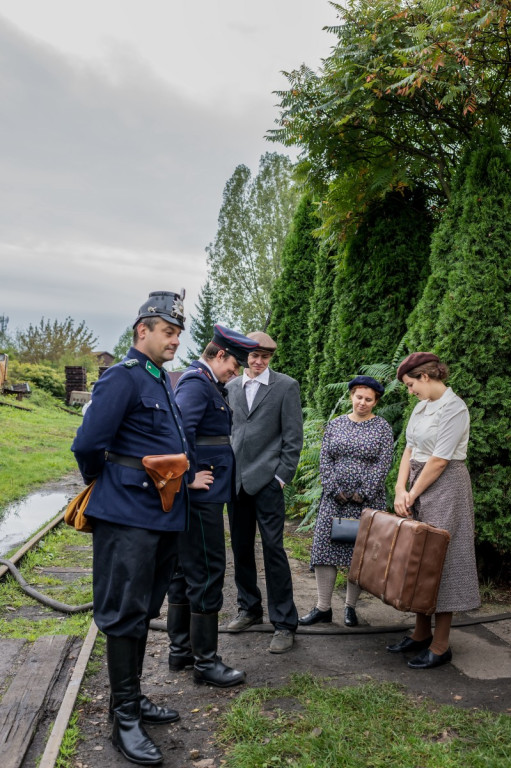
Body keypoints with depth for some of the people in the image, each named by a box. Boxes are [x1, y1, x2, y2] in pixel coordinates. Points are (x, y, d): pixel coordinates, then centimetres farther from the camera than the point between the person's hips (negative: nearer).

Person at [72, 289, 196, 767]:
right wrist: (102, 482, -3)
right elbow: (87, 445, -19)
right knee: (125, 614, 0)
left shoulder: (162, 380, 14)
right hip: (129, 517, -9)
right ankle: (124, 718, 13)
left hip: (163, 514, 9)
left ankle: (131, 699, 33)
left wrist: (181, 477, 13)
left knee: (142, 612, 18)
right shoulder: (123, 377, -14)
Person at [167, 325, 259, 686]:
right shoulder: (197, 384, -16)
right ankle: (205, 661, 10)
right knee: (207, 572, -2)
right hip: (202, 495, -11)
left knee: (185, 570, 16)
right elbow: (181, 430, -30)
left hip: (200, 495, 11)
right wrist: (193, 474, -21)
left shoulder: (207, 384, 15)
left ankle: (180, 649, 30)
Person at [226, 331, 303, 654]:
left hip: (267, 480, -5)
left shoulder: (286, 386, -2)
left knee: (273, 549, -4)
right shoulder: (231, 387, 11)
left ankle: (285, 623, 6)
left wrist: (282, 476, -9)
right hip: (235, 479, 5)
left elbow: (293, 437, -4)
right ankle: (250, 608, 30)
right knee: (241, 547, 13)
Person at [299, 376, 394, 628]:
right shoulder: (335, 425, 7)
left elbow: (383, 464, -6)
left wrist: (363, 494, -12)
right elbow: (324, 459, 3)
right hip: (335, 498, 2)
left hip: (367, 499, -2)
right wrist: (335, 490, -7)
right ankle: (323, 607, 7)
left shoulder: (382, 427, 0)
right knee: (325, 547, -2)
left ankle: (351, 606, 17)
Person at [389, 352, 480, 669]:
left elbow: (439, 460, -18)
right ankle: (421, 633, 25)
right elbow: (410, 450, 7)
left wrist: (412, 495, -12)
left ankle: (440, 646, 9)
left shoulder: (454, 408, -16)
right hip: (420, 485, 8)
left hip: (445, 488, -8)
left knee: (442, 560, -2)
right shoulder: (422, 407, 10)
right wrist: (401, 490, -4)